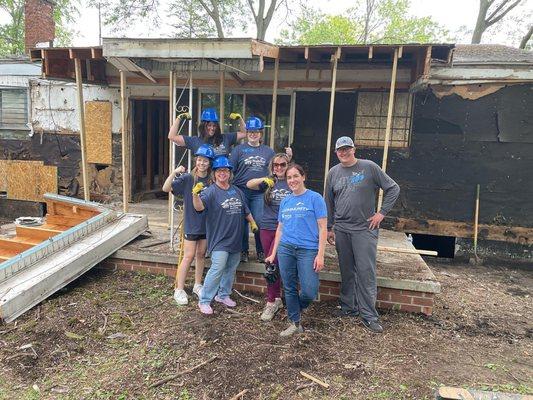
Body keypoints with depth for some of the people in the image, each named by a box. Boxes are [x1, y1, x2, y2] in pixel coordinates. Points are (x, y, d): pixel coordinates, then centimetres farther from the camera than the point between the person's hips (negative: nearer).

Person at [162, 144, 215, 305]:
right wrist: (174, 172, -33)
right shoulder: (187, 178, -11)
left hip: (206, 224, 4)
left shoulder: (212, 181, 0)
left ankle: (197, 285, 30)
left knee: (201, 254, 14)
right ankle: (179, 289, 11)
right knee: (189, 256, -1)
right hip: (191, 224, -4)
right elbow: (166, 188, -20)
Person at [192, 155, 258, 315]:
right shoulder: (211, 191, -11)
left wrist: (253, 223, 22)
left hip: (236, 239, 7)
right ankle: (204, 301, 0)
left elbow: (245, 210, 21)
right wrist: (195, 195, -44)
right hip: (220, 239, -7)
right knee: (217, 269, -13)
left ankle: (223, 295, 34)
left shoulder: (237, 191, 10)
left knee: (231, 269, 17)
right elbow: (199, 207, -27)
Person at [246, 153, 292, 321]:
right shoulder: (268, 182, 6)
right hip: (267, 227, 3)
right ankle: (277, 299, 27)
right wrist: (263, 180, -28)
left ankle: (271, 302, 4)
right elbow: (249, 184, -10)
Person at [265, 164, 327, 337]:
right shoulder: (285, 201, 13)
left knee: (310, 292, -7)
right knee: (289, 289, 7)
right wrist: (273, 253, 15)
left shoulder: (315, 198, -2)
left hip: (308, 250, -4)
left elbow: (322, 228, -4)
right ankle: (295, 323, 24)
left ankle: (296, 309, 25)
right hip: (285, 249, 4)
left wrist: (320, 255, -11)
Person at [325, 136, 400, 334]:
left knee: (366, 272, -4)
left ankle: (369, 316, 6)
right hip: (341, 230, 4)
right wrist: (329, 228, 12)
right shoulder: (333, 173, 9)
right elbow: (329, 203, 14)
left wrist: (382, 212, -3)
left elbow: (393, 188, 2)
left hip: (365, 229, -3)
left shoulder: (369, 167, -2)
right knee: (346, 272, 11)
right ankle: (348, 308, 25)